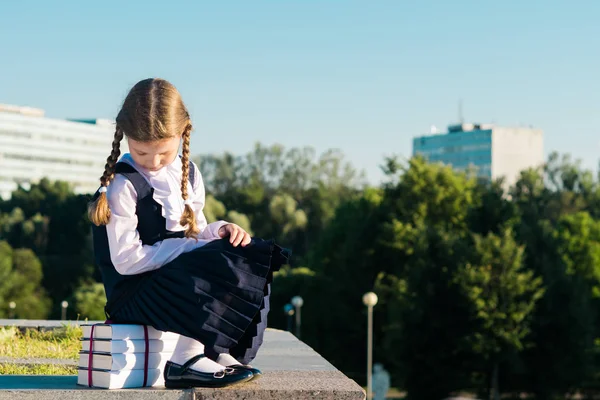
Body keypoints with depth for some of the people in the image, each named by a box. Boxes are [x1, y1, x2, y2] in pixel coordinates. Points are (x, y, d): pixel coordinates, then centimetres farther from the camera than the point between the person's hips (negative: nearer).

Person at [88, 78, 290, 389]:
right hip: (135, 292, -8)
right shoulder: (122, 185, -13)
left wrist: (219, 231, -6)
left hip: (184, 276, 8)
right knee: (219, 268, -30)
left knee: (250, 259, -10)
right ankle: (185, 362, -26)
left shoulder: (187, 174, 11)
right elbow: (126, 259, -18)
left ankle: (224, 353, -11)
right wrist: (192, 249, -19)